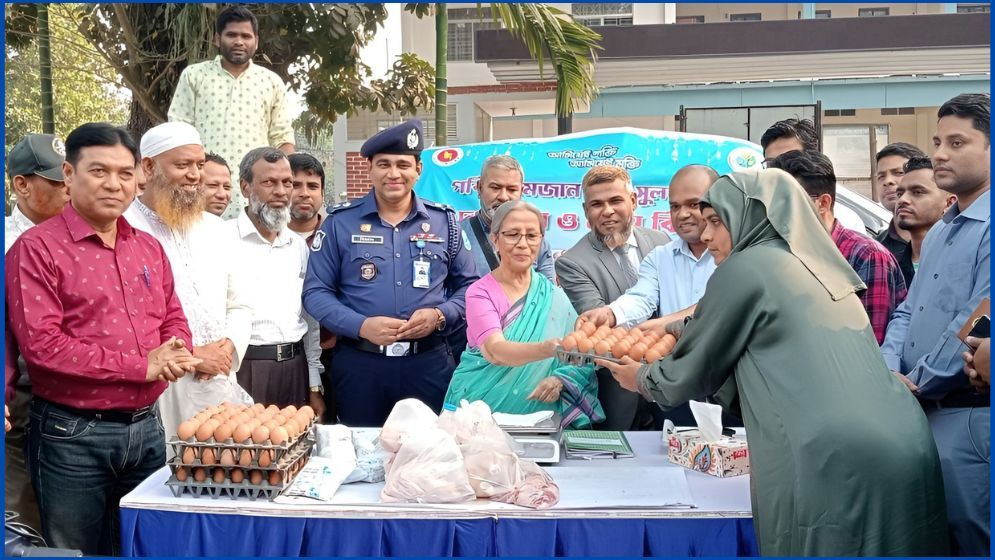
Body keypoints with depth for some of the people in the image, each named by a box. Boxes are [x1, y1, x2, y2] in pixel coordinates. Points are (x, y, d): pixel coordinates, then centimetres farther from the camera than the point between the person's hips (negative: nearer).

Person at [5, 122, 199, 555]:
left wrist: (174, 352, -10)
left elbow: (174, 318, 15)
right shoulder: (37, 248, -9)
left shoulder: (148, 248, 10)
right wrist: (141, 366, -17)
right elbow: (40, 343, -18)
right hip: (72, 435, -5)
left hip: (146, 427, 6)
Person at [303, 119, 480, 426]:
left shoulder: (444, 221, 6)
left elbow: (469, 285, 9)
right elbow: (316, 291, 0)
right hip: (359, 364, -1)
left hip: (429, 363, 1)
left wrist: (440, 315, -10)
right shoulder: (340, 222, 1)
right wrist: (361, 325, -16)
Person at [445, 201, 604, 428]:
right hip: (481, 408, -2)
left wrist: (560, 379, -17)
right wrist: (548, 349, -36)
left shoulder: (554, 296, 4)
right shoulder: (479, 292, -4)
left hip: (538, 413, 2)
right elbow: (495, 351, -20)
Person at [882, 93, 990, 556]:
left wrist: (915, 383, -11)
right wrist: (889, 370, -2)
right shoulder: (939, 233, 16)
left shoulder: (986, 227, -14)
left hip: (968, 418, -9)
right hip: (919, 412, 9)